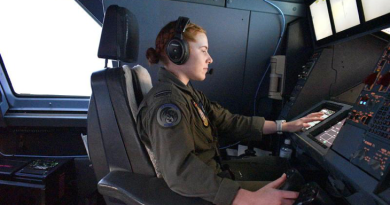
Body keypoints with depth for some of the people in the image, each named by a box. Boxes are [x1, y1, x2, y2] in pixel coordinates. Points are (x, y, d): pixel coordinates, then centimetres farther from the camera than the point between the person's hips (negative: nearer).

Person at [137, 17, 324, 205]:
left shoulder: (188, 93, 6)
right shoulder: (166, 103, -27)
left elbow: (229, 121, 5)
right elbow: (180, 171, -39)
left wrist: (284, 126, 3)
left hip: (213, 172, 9)